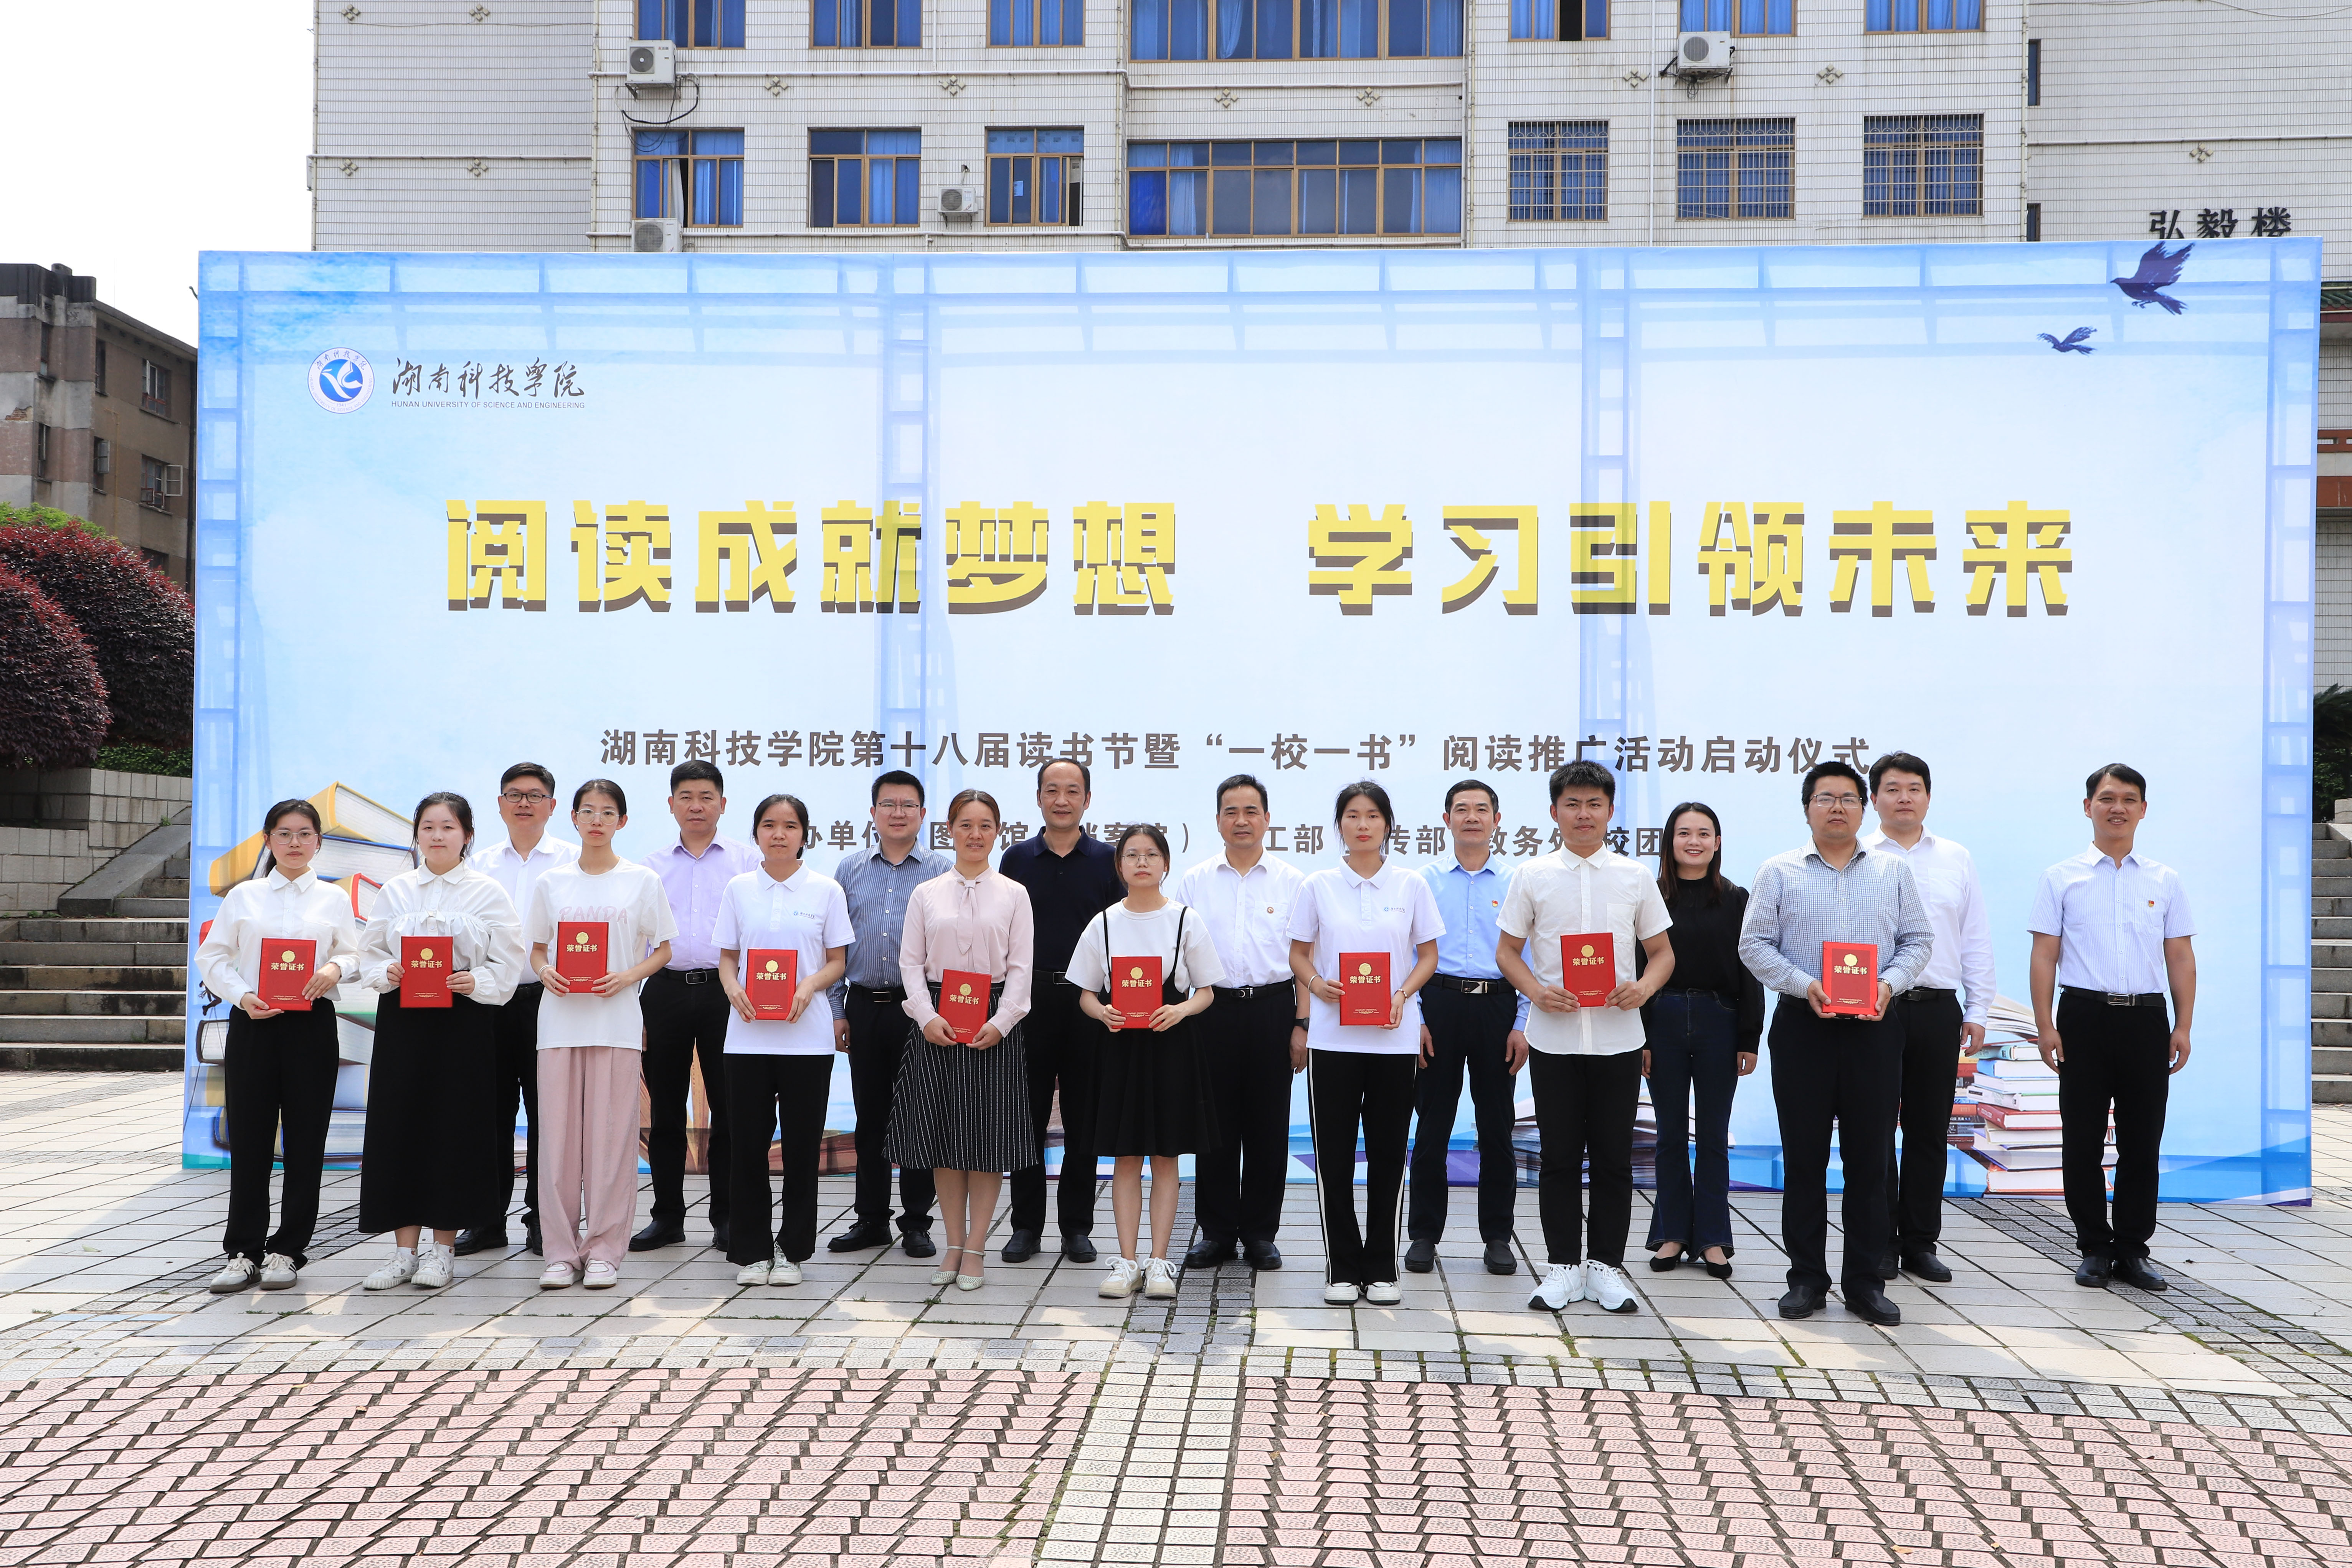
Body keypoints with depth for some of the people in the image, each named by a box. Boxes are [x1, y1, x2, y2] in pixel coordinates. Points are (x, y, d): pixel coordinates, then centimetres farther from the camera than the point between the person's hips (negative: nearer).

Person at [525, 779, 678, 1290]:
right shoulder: (551, 883, 11)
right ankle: (561, 1251, 10)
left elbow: (663, 950, 7)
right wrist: (544, 972, -7)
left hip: (617, 1020, -2)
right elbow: (537, 949, 16)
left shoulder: (642, 881, 5)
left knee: (611, 1133, -2)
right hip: (560, 1016, 2)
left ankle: (604, 1250, 6)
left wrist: (629, 976, -11)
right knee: (558, 1132, 1)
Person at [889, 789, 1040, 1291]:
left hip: (994, 1025, -1)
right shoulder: (925, 894, 8)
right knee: (942, 1135, 5)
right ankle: (954, 1244, 16)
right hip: (935, 1020, 1)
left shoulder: (1013, 894, 4)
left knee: (987, 1136, 0)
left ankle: (975, 1248, 9)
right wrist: (928, 1018, -10)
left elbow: (1020, 967, 0)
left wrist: (1001, 1022, -13)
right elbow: (911, 963, 5)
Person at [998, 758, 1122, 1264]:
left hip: (1088, 1001, -1)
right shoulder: (1017, 859, 7)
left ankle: (1077, 1227, 14)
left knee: (1083, 1120, 4)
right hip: (1029, 999, 1)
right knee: (1027, 1115, 4)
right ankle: (1026, 1226, 14)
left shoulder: (1108, 861, 4)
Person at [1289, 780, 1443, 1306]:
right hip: (1333, 1036, 0)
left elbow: (1428, 956, 7)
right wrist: (1318, 985, -13)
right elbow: (1299, 955, 8)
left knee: (1388, 1154, 4)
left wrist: (1403, 995, -10)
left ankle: (1382, 1269, 15)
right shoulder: (1319, 886, 4)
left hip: (1394, 1038, 0)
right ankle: (1342, 1268, 13)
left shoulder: (1411, 886, 4)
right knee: (1334, 1154, 2)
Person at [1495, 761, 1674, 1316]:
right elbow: (1507, 949, 5)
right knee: (1559, 1156, 5)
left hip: (1618, 1036, 1)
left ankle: (1606, 1264, 17)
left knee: (1614, 1157, 5)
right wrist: (1536, 990, -13)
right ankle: (1562, 1265, 15)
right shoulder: (1532, 877, 3)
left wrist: (1644, 987, -12)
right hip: (1554, 1036, -1)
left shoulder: (1635, 877, 6)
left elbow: (1661, 951, 9)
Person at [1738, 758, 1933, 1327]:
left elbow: (1917, 939, 9)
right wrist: (1804, 985, -13)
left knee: (1870, 1157, 3)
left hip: (1874, 1027, 1)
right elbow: (1755, 945, 1)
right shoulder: (1779, 872, 5)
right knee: (1804, 1156, 3)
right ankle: (1807, 1277, 13)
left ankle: (1865, 1281, 12)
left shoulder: (1893, 871, 11)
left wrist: (1890, 983, -9)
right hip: (1803, 1025, -1)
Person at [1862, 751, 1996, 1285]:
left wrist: (1977, 1010, 7)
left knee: (1930, 1131, 7)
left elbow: (1976, 939, 13)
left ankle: (1920, 1243, 17)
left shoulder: (1957, 860, 13)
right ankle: (1880, 1245, 9)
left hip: (1938, 1009, 3)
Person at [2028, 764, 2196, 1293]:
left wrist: (2183, 1026, 2)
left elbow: (2180, 956, 9)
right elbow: (2045, 955, 1)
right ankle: (2094, 1249, 14)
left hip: (2146, 1018, 2)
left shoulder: (2164, 881, 10)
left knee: (2142, 1143, 6)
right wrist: (2045, 1025, -7)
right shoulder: (2062, 878, 4)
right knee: (2082, 1143, 3)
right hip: (2084, 1016, -2)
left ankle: (2133, 1250, 16)